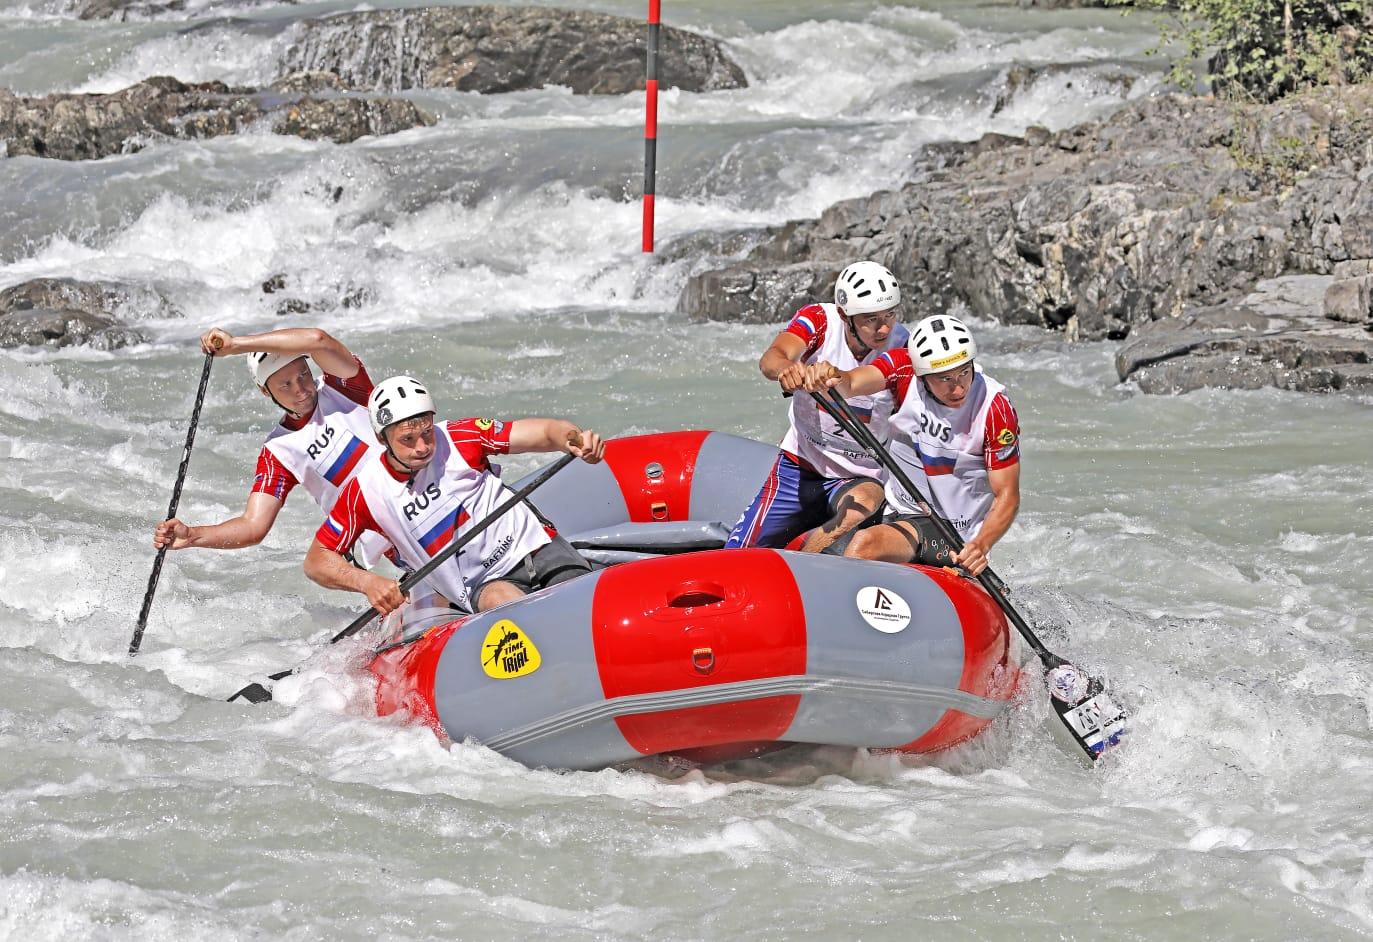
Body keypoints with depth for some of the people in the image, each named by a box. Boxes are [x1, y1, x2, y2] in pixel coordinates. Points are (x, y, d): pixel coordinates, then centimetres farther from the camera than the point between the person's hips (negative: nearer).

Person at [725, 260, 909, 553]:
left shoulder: (899, 345, -12)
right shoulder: (820, 320, -14)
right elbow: (771, 359, -35)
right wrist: (785, 369, -56)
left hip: (860, 477, -1)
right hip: (798, 469, 1)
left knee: (864, 502, -37)